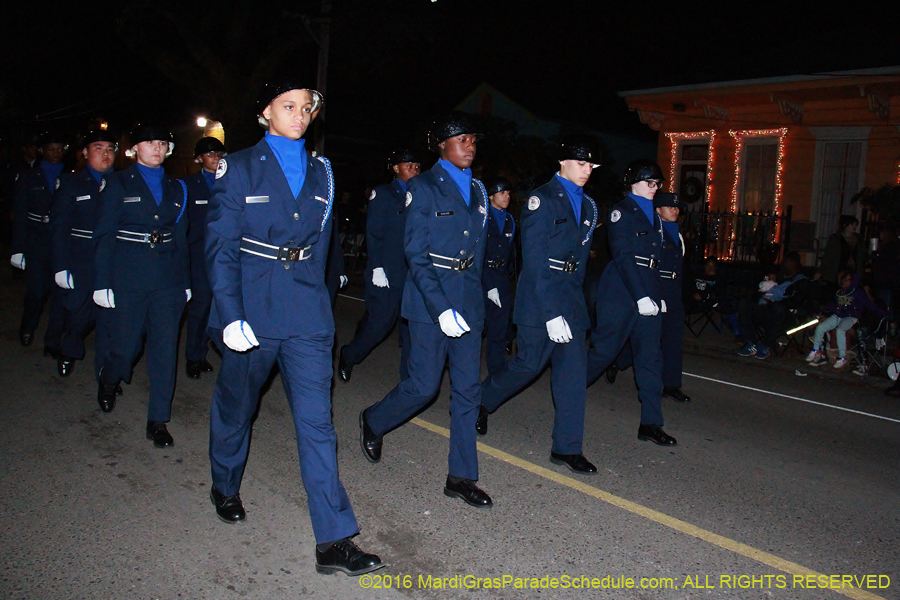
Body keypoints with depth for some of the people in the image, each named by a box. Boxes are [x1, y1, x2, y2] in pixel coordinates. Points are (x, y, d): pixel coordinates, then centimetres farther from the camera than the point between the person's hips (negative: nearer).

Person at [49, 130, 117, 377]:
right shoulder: (70, 183, 5)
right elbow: (59, 228, 0)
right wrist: (61, 267, -7)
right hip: (81, 266, 0)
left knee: (110, 317, -2)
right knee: (79, 315, 10)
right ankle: (69, 352, 41)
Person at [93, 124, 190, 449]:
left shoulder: (176, 188, 12)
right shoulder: (118, 183, 3)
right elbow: (103, 236, -1)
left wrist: (186, 282, 11)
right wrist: (102, 283, -6)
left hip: (168, 280, 3)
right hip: (128, 279, -2)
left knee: (165, 349, 1)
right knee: (125, 346, 3)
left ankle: (158, 421, 11)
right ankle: (108, 380, 40)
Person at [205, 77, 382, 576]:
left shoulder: (320, 173, 10)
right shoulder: (240, 168, -2)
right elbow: (220, 246, -7)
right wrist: (230, 315, -16)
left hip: (306, 314, 2)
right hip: (251, 311, -2)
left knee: (317, 422, -4)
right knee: (235, 408, 17)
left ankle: (334, 542, 0)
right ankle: (225, 488, 46)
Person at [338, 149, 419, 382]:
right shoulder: (382, 194, 2)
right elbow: (373, 234, -4)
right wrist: (377, 268, -12)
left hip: (414, 273, 5)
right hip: (387, 272, -4)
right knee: (381, 322, -2)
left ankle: (409, 377, 13)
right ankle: (348, 356, 23)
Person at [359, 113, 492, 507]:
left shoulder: (478, 190, 13)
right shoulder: (424, 187, -5)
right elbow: (416, 255, -12)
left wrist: (473, 295, 14)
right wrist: (441, 308, -20)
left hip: (468, 300, 6)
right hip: (430, 298, -5)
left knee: (468, 389, 4)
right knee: (424, 385, -2)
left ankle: (461, 477, 14)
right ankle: (373, 421, 28)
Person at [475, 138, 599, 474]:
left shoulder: (587, 206, 13)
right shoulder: (542, 200, -11)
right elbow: (535, 262, -18)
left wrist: (575, 300, 11)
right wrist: (551, 313, -22)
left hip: (571, 298, 7)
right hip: (539, 298, -7)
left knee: (573, 368, 2)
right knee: (530, 363, -1)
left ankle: (567, 448, 10)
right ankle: (480, 401, 28)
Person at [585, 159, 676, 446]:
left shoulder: (652, 215, 18)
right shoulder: (622, 212, -6)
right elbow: (623, 258, -15)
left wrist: (658, 295, 14)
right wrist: (641, 297, -20)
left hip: (649, 295, 7)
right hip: (621, 294, -7)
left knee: (651, 357, 3)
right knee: (604, 350, -1)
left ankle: (651, 423, 7)